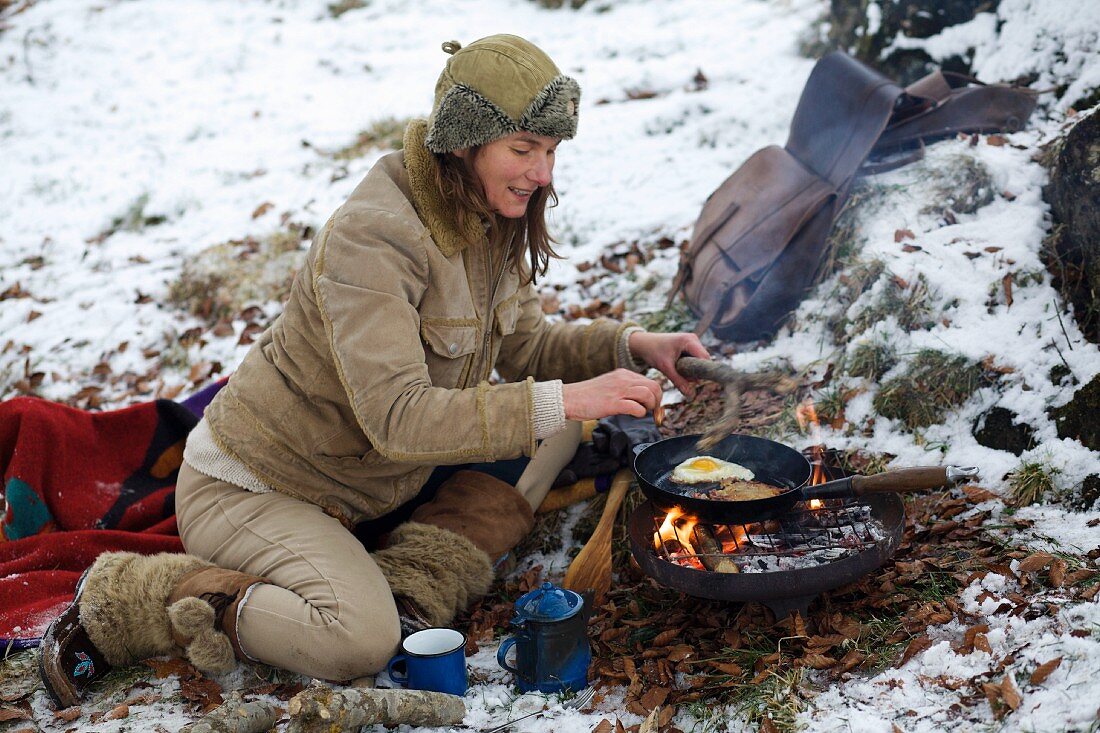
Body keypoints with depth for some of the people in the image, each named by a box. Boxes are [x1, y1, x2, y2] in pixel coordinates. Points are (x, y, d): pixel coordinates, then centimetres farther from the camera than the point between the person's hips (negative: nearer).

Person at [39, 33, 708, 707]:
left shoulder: (490, 220, -3)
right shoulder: (372, 239, -30)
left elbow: (520, 346, 8)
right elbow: (399, 419, -38)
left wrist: (630, 345, -8)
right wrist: (559, 400, -40)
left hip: (373, 482, 8)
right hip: (253, 488, -8)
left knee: (555, 432, 1)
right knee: (363, 639, -30)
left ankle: (415, 582, -8)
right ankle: (117, 607, -10)